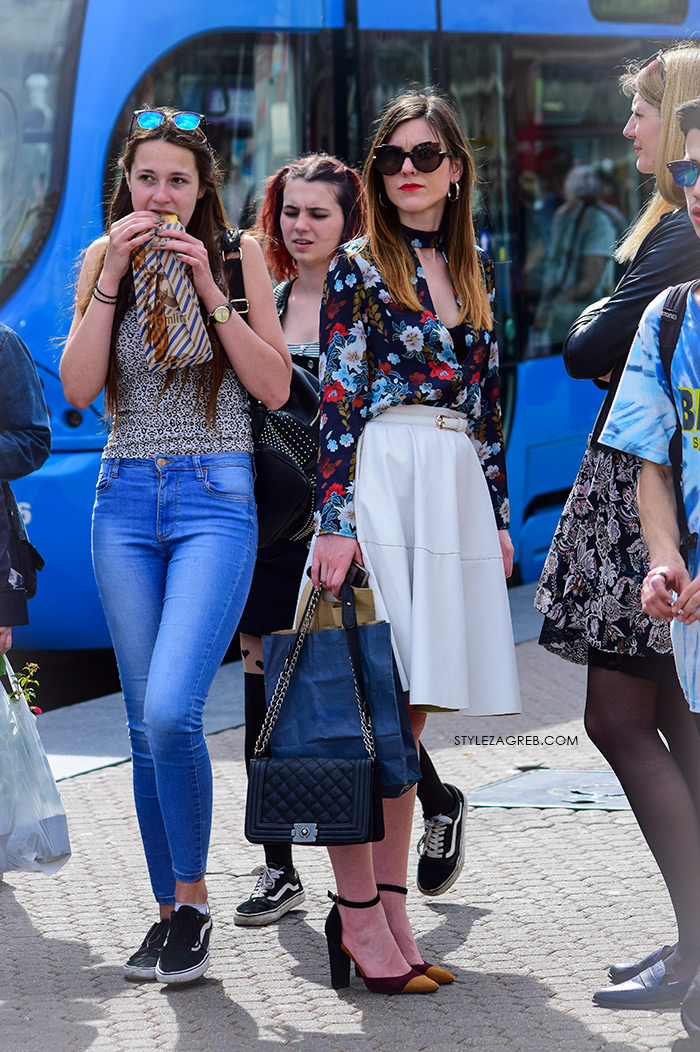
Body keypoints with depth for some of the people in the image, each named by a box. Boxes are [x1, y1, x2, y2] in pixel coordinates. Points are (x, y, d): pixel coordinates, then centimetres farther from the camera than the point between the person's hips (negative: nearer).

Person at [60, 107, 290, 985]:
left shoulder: (237, 254, 1)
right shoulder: (103, 258, 8)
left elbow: (276, 387, -4)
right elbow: (78, 388, -2)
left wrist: (209, 291, -12)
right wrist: (112, 277, -10)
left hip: (214, 495, -3)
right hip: (125, 498, 3)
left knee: (171, 710, -18)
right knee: (146, 725, 6)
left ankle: (192, 901, -1)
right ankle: (168, 911, 17)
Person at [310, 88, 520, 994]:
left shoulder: (475, 270, 15)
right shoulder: (358, 266, -1)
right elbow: (337, 399, -7)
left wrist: (498, 513, 15)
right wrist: (335, 519, -15)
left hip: (456, 487, 6)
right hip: (380, 479, -6)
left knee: (410, 710, 8)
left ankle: (392, 912, 12)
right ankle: (357, 915, -3)